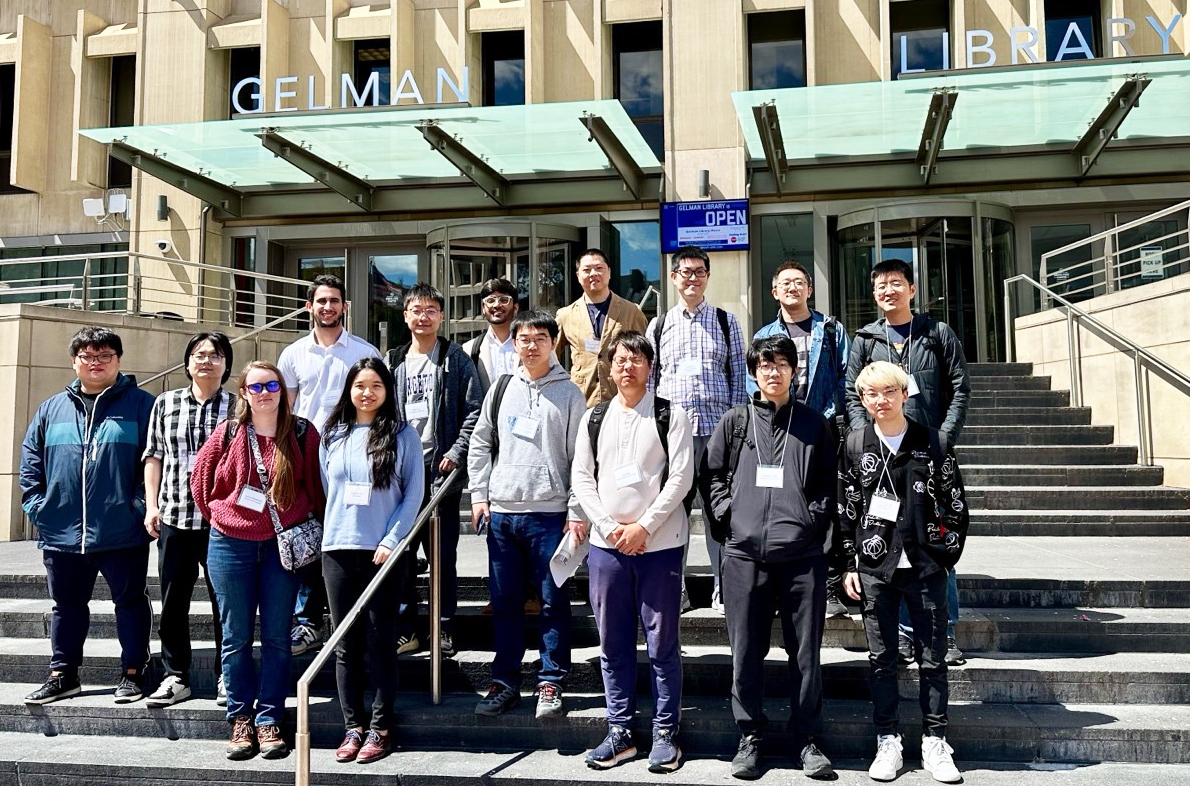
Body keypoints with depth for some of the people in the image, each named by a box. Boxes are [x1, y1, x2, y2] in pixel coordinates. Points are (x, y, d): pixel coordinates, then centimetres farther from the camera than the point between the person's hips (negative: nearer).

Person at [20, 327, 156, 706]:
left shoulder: (140, 405, -1)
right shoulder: (51, 409, 12)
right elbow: (30, 459, 14)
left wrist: (143, 505, -12)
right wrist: (36, 504, 3)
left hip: (122, 531, -4)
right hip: (62, 531, 4)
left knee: (130, 601, 6)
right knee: (67, 604, 15)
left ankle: (133, 672, 18)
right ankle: (62, 675, 27)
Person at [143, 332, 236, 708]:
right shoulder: (165, 403, 9)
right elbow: (154, 457, 12)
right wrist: (152, 506, 5)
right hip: (174, 518, 3)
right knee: (173, 601, 7)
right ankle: (175, 677, 19)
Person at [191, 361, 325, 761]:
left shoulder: (302, 433, -2)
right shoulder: (228, 433, 0)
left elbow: (317, 485, 4)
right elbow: (201, 479, 11)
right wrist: (220, 516, 13)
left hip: (283, 544, 0)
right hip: (231, 545, 1)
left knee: (276, 637, 4)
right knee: (236, 637, 7)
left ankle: (269, 721, 13)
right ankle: (240, 720, 18)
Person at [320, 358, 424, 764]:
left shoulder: (402, 436, 0)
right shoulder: (332, 437, 9)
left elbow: (413, 496, -3)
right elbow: (324, 491, 15)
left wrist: (391, 541, -11)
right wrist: (331, 533, 6)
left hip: (382, 551, -3)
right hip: (337, 549, 3)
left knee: (379, 641, 2)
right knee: (345, 643, 6)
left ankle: (380, 728, 10)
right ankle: (353, 727, 14)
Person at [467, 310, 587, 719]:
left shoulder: (569, 393, 1)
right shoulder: (502, 388, 10)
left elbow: (581, 456, -2)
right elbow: (480, 443, 14)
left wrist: (577, 511, -7)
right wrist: (479, 495, 6)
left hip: (550, 513, -3)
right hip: (501, 511, 3)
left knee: (554, 601, 2)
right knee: (504, 601, 9)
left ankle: (550, 684, 13)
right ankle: (505, 682, 20)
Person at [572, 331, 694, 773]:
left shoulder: (670, 417, 0)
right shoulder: (594, 419, 10)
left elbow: (680, 477, -6)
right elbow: (581, 477, 7)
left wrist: (643, 527, -12)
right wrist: (610, 527, -5)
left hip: (660, 544, -3)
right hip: (606, 544, 3)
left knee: (662, 643, 2)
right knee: (613, 642, 8)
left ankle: (665, 734, 13)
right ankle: (619, 733, 19)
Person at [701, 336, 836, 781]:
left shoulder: (814, 425, 9)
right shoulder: (735, 423, 9)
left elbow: (830, 482, 11)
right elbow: (712, 473, 12)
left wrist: (815, 516, -2)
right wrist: (727, 512, 0)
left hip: (802, 555, 0)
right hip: (745, 553, 1)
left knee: (806, 652, 5)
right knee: (746, 652, 6)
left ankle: (807, 738, 18)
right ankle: (750, 736, 19)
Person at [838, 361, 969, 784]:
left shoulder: (933, 443, 0)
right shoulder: (856, 445, 4)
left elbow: (956, 506, 4)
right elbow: (845, 509, 7)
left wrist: (947, 555, 0)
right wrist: (849, 565, 4)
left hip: (925, 566, -1)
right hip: (875, 566, 1)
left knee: (933, 658, 5)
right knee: (881, 658, 6)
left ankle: (935, 743, 16)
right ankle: (887, 741, 17)